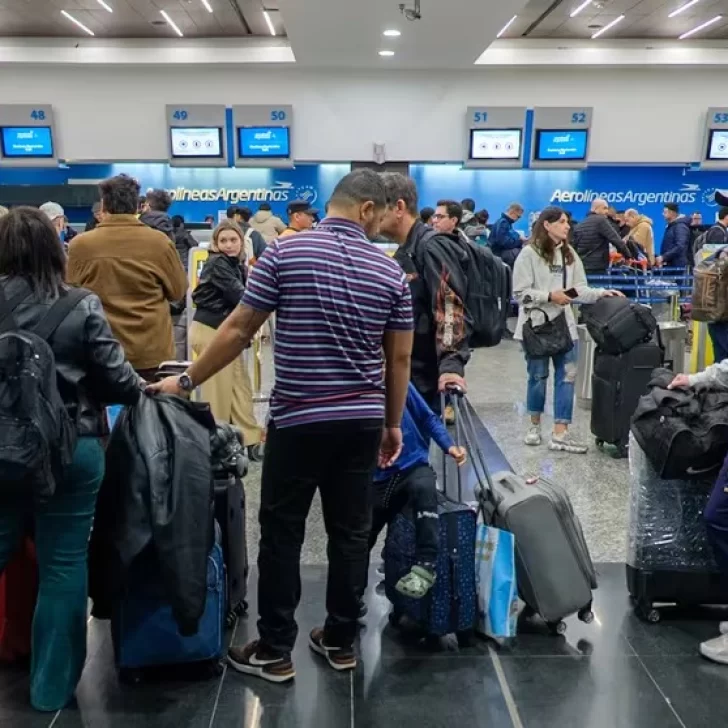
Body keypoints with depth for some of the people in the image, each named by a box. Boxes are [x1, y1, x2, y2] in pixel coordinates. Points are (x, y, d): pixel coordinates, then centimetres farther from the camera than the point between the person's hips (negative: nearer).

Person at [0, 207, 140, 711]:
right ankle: (53, 686, 22)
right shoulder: (82, 308, -10)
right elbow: (117, 380, -9)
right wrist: (142, 391, 12)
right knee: (64, 565, 8)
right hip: (72, 451, -2)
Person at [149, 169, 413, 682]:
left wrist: (186, 381, 6)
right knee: (351, 532, 12)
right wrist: (393, 424, 16)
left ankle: (275, 651, 17)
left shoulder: (285, 253, -6)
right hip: (363, 420, 3)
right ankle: (342, 641, 25)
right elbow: (400, 358, 5)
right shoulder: (391, 272, 2)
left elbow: (238, 331, -6)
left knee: (282, 534, 8)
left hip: (299, 419, -3)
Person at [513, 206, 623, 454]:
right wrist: (549, 296, -19)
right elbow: (520, 292, -12)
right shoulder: (529, 253, -9)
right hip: (537, 324, -5)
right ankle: (535, 425, 28)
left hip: (564, 323, 5)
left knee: (567, 376, 1)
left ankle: (560, 433, 5)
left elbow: (579, 288, 6)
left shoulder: (569, 253, 10)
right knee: (538, 376, 7)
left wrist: (602, 293, -7)